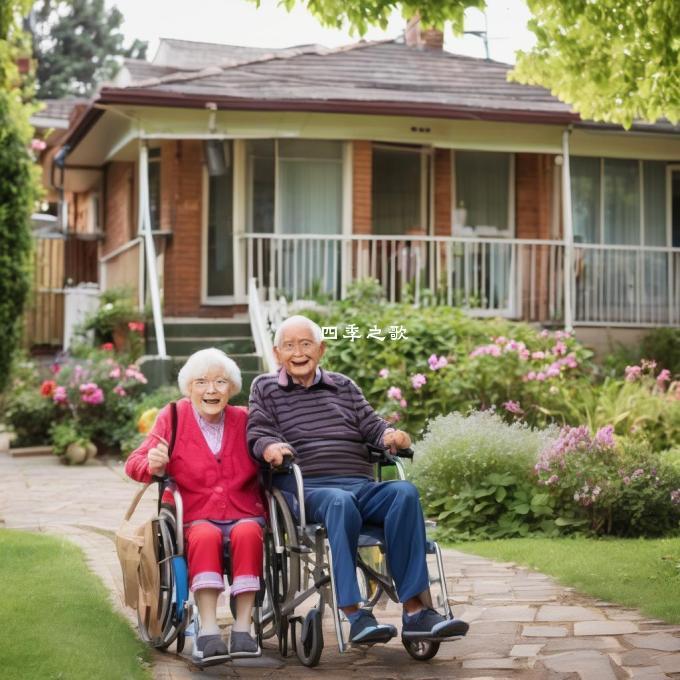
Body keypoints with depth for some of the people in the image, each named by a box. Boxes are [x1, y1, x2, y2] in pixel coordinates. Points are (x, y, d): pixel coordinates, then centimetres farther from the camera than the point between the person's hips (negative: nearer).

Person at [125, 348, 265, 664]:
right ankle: (208, 632, -36)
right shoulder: (172, 418, 5)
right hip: (196, 519, -1)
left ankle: (242, 629, -30)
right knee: (206, 536, -34)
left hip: (244, 515, 1)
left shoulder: (244, 421, 10)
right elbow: (134, 464, -1)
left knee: (247, 533, -32)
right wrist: (152, 465, -25)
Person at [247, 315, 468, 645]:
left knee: (405, 492, -30)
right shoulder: (264, 389, 21)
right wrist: (270, 446, -18)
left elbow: (371, 425, 17)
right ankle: (354, 616, -44)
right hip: (307, 488, -3)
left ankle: (415, 610, -35)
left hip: (361, 484, 4)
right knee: (340, 502, -40)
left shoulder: (344, 386, 28)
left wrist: (391, 435, -7)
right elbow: (257, 432, 6)